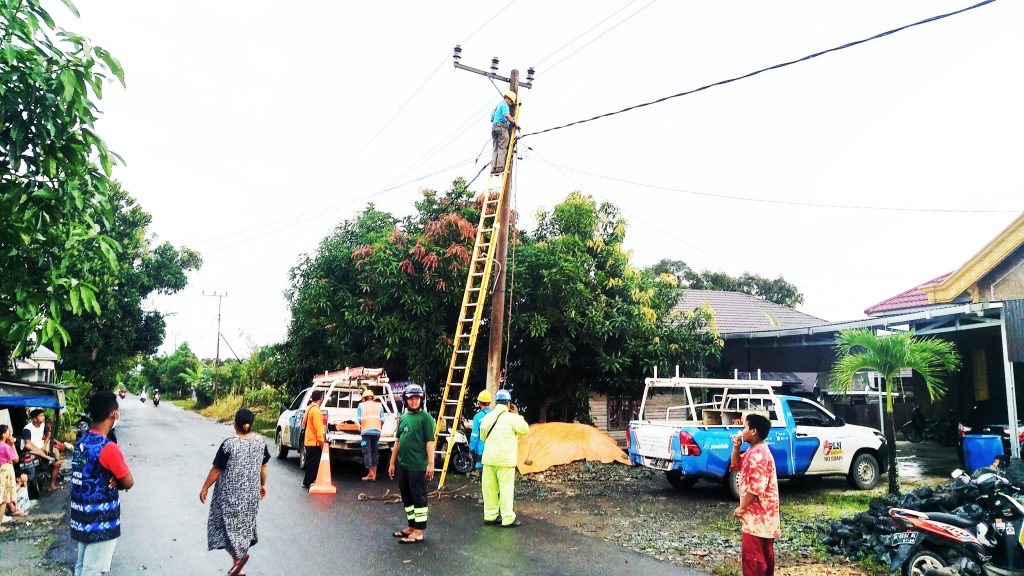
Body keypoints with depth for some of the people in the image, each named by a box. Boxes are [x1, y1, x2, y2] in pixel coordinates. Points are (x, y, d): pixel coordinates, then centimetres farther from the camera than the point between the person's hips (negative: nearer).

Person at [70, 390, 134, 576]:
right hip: (100, 523, -8)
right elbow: (128, 483, -13)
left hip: (82, 519, 8)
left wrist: (113, 480, -5)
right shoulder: (108, 448, -22)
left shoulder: (81, 442, 4)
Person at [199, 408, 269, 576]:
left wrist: (205, 488, 1)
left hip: (230, 494, -5)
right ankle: (239, 561, 27)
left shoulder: (229, 444, -20)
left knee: (227, 525, 11)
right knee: (243, 524, 18)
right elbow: (263, 466, 6)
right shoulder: (260, 441, -5)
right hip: (251, 493, 5)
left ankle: (238, 555, -1)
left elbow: (216, 470, -13)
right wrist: (263, 485, 19)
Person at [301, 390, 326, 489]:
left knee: (310, 462, 15)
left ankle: (307, 482, 21)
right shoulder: (316, 410, -18)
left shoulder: (309, 408, 13)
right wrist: (321, 441, -17)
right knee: (313, 463, -3)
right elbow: (318, 428, -21)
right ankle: (309, 483, 1)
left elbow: (304, 424, 21)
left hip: (308, 441, 10)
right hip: (315, 442, -10)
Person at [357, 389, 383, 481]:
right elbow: (382, 420, 6)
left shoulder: (361, 405, 10)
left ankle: (371, 474, -8)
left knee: (367, 453, -1)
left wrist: (360, 429, 19)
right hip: (377, 431, 3)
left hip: (366, 431, -3)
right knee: (374, 453, 12)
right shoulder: (379, 405, 16)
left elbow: (358, 420, 2)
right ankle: (374, 474, 11)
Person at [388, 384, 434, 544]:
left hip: (418, 466, -7)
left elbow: (430, 442, -12)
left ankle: (419, 532, 4)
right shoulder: (403, 418, 13)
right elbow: (398, 441, 18)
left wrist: (430, 464, -17)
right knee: (406, 497, 15)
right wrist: (393, 462, 16)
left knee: (418, 498, -1)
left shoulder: (425, 417, -8)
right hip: (403, 465, 8)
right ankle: (412, 527, 27)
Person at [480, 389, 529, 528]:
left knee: (490, 488, 11)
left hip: (489, 458, 5)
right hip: (505, 459, -5)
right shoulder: (512, 417, -10)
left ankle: (490, 516, 18)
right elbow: (526, 429, 2)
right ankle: (508, 519, 1)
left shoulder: (487, 417, 5)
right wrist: (518, 415, 10)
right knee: (506, 488, 0)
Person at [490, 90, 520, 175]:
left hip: (494, 127, 9)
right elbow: (506, 115, -21)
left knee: (496, 149, 3)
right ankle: (500, 167, -20)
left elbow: (492, 119, 30)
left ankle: (493, 168, -6)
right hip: (502, 126, -9)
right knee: (502, 148, -11)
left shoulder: (497, 105, 27)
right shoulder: (504, 105, -2)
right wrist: (514, 122, -15)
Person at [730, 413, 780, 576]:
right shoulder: (754, 451, 10)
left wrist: (741, 508, -15)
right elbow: (736, 466, 20)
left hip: (757, 513, -10)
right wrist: (736, 447, 4)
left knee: (751, 554, -5)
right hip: (764, 512, 10)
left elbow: (756, 488, -24)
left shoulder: (758, 455, -23)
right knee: (765, 552, 18)